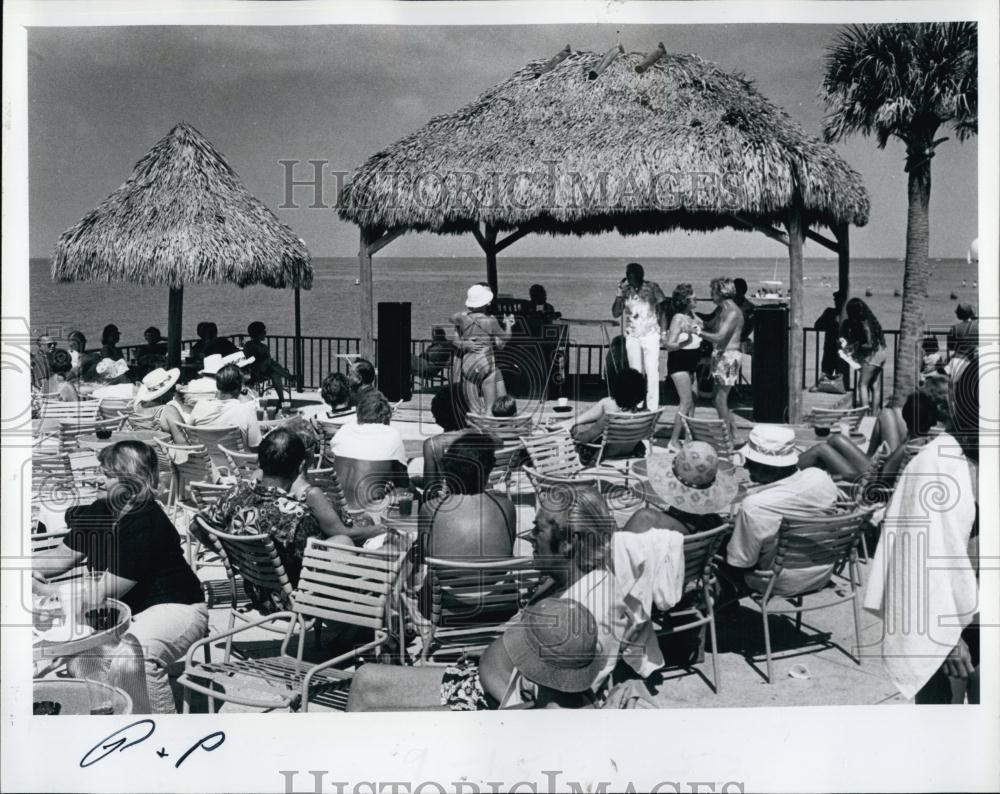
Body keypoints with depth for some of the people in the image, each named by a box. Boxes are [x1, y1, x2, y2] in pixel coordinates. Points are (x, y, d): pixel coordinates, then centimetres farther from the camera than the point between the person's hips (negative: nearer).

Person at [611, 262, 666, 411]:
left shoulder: (652, 287, -1)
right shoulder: (626, 291, 5)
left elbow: (662, 309, 3)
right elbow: (615, 314, 1)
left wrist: (664, 330, -5)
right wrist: (620, 294, -8)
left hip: (650, 335, -3)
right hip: (632, 337, 3)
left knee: (652, 372, -8)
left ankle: (652, 407, -6)